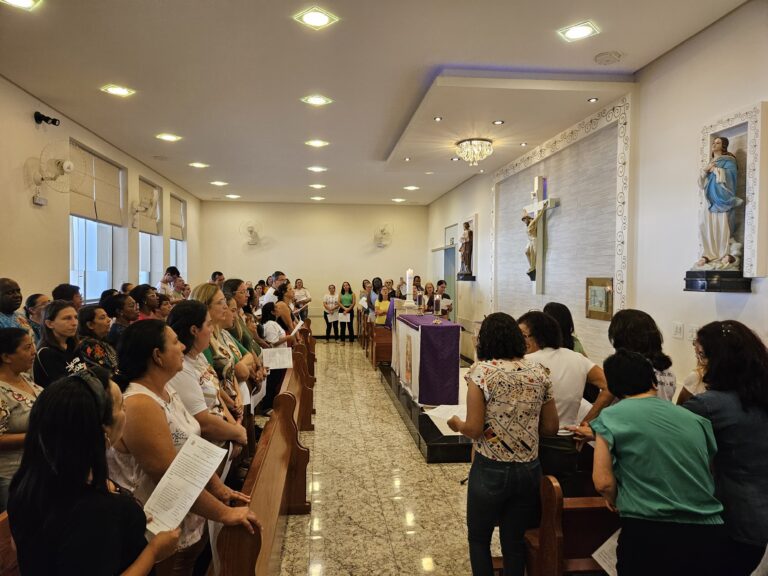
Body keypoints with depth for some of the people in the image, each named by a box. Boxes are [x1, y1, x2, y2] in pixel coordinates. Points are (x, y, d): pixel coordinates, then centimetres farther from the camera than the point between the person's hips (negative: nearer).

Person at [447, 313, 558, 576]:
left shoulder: (481, 370, -14)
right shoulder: (539, 372, -1)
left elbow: (474, 430, -18)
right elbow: (551, 428, 4)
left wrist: (457, 424, 2)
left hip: (490, 470, -4)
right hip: (530, 470, 4)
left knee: (479, 539, 18)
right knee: (515, 542, 20)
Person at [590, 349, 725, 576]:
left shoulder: (611, 416, -4)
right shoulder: (696, 419, 10)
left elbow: (603, 482, -9)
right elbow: (707, 478, 18)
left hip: (648, 534, -4)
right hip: (708, 534, 5)